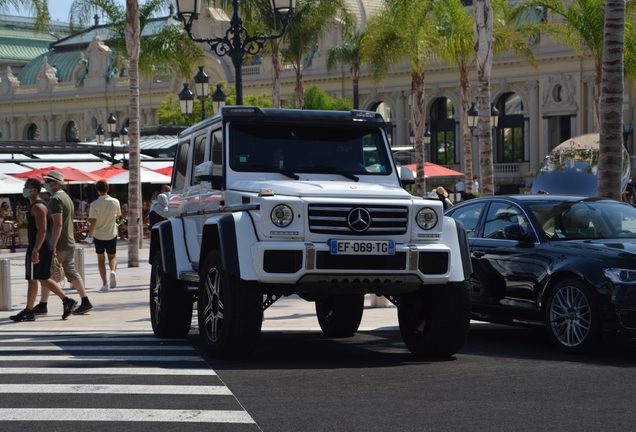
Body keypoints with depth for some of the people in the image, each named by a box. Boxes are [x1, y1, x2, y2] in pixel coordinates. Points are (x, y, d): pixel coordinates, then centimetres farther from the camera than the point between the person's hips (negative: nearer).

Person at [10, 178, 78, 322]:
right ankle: (67, 301, 11)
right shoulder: (35, 206, 17)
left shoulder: (38, 207, -15)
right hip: (46, 247, 10)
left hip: (38, 247, -10)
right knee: (43, 278, 14)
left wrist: (35, 250, -25)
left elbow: (42, 230, -22)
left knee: (32, 279, -3)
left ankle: (28, 311, 3)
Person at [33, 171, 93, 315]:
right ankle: (85, 302, 4)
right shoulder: (67, 198, 16)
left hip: (58, 245, -9)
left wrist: (52, 246, -25)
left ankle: (42, 306, 5)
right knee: (71, 272, 9)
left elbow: (58, 224, -23)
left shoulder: (56, 199, -15)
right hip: (69, 244, 9)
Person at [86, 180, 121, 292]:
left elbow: (93, 221, -17)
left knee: (101, 259, 10)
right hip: (112, 234, 2)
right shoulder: (115, 202, -5)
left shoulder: (94, 204, -13)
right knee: (112, 257, 14)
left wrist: (90, 235, -8)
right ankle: (113, 270, -18)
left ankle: (105, 283, 6)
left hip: (99, 234, -2)